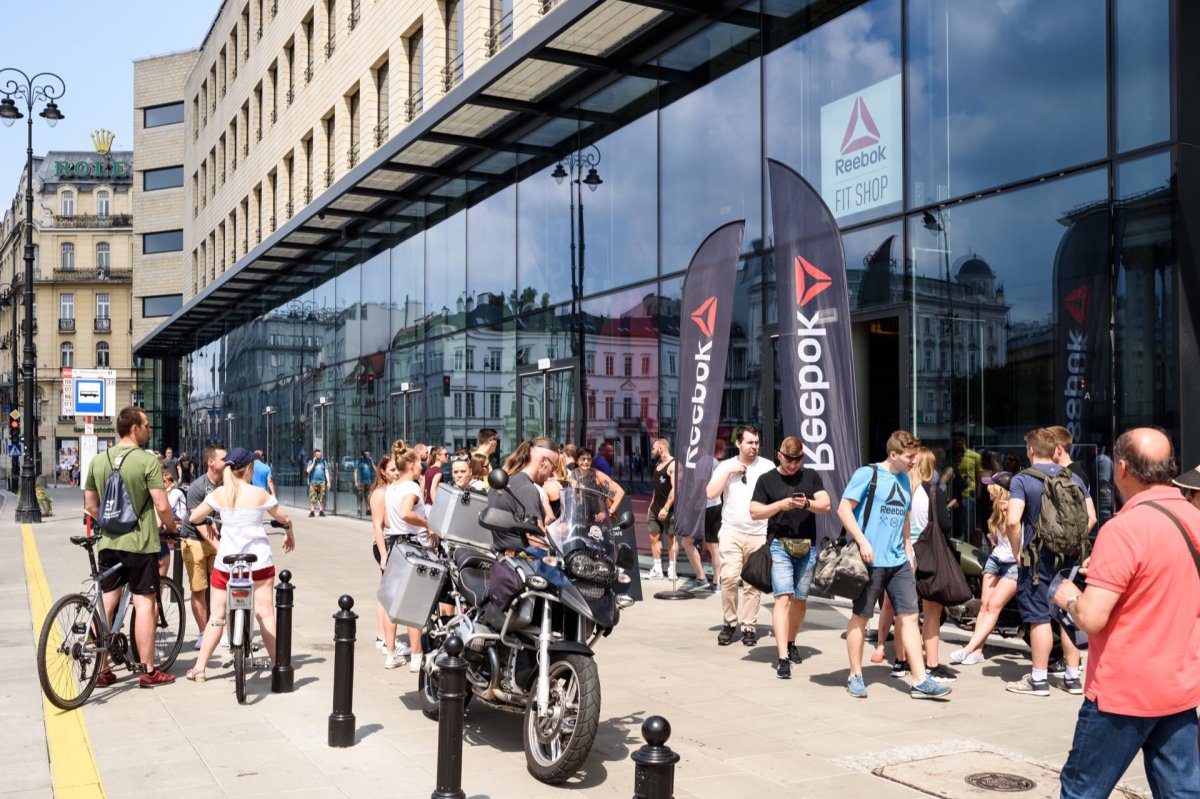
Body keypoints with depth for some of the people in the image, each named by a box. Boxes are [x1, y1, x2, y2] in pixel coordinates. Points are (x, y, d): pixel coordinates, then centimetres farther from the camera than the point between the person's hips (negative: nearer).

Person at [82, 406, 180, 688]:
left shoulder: (98, 461, 6)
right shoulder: (147, 460, -13)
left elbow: (90, 505, 13)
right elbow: (162, 506, -15)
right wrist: (170, 526, 3)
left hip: (108, 542, 6)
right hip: (140, 542, -6)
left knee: (106, 604, 9)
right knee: (144, 603, 1)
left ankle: (102, 670, 15)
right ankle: (148, 672, 6)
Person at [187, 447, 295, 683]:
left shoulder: (219, 494, -4)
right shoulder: (259, 493, -5)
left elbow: (194, 517, 5)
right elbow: (285, 518, 5)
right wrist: (290, 535, 26)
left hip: (226, 561, 1)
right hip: (259, 560, -1)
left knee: (217, 616, 9)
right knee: (265, 614, 5)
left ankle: (199, 668, 9)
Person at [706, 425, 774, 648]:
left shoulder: (768, 467, 5)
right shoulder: (725, 466, 8)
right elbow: (711, 494, -1)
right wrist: (728, 472, -8)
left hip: (759, 534, 0)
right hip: (731, 532, 0)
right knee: (729, 578, -11)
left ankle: (748, 626, 10)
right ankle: (729, 623, 4)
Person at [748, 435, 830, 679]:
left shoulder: (811, 476, 12)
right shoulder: (767, 480, 5)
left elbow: (826, 504, 4)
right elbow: (754, 512, 0)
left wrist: (808, 504, -16)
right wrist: (781, 505, -14)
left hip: (807, 547, 3)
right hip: (779, 546, -3)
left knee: (800, 600, 12)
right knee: (783, 598, -13)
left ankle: (791, 644, 33)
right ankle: (783, 657, -17)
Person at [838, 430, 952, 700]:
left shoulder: (904, 480, 15)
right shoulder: (867, 474, -7)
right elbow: (843, 509, -12)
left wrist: (908, 550, 18)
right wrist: (862, 542, -20)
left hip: (899, 562, 6)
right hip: (871, 560, -6)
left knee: (909, 617, 1)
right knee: (860, 617, 4)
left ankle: (920, 681, 2)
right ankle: (855, 676, 17)